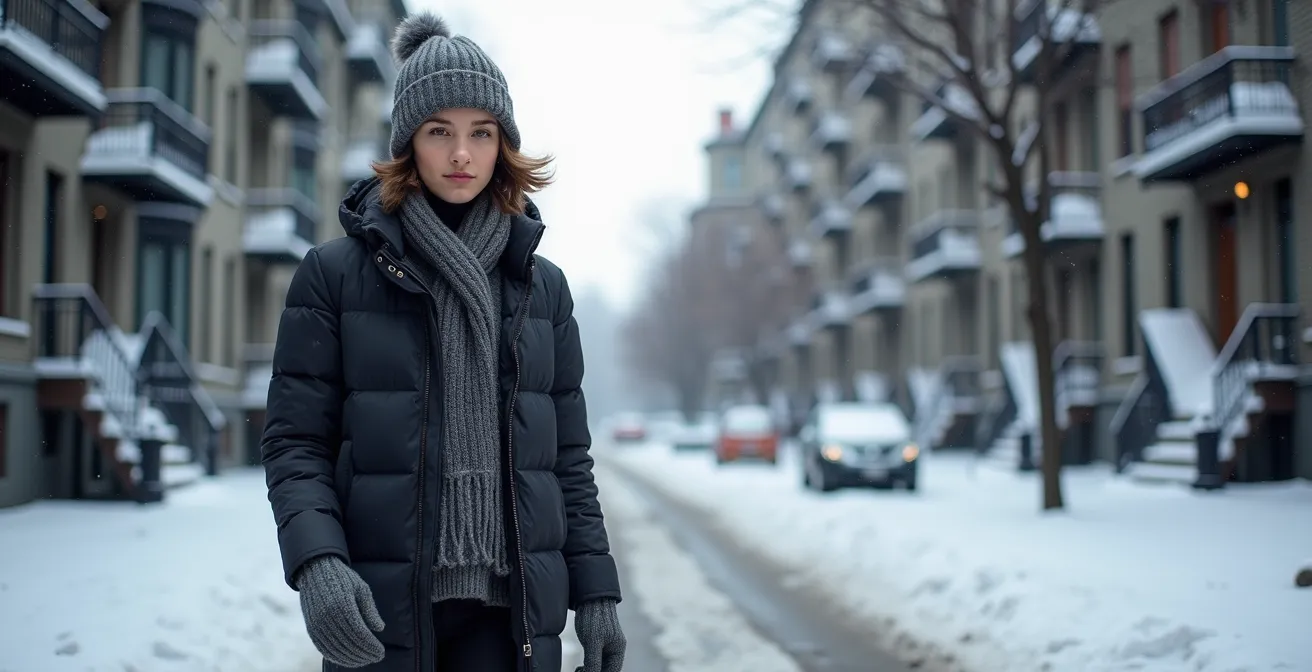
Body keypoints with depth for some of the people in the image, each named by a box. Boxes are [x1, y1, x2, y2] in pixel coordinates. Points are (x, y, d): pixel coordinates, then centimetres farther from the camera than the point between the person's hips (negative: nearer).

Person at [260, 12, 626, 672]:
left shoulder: (542, 285, 10)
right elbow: (294, 440, -3)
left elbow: (567, 452, 12)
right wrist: (315, 563, -19)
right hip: (380, 611, -2)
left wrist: (596, 590, 5)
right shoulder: (335, 273, 1)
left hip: (513, 607, 2)